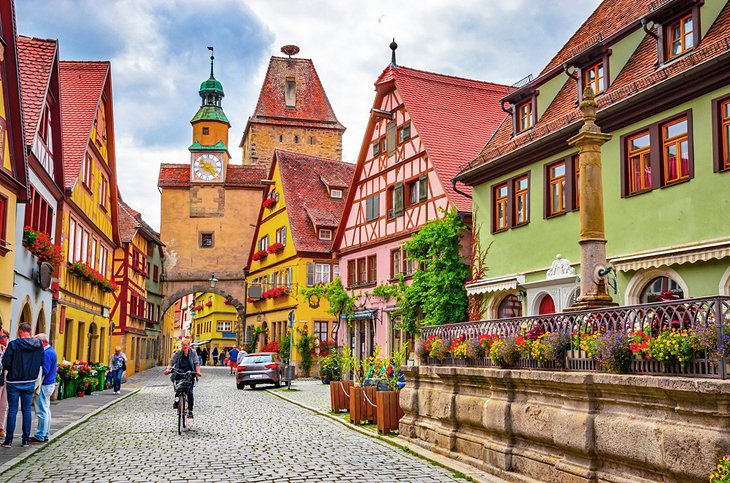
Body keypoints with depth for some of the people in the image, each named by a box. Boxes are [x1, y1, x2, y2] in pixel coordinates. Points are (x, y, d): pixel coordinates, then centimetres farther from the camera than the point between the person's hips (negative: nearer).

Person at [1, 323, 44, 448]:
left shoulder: (13, 344, -13)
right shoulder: (39, 345, -2)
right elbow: (42, 362, 2)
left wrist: (12, 369, 7)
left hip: (14, 382, -3)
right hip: (30, 382, 3)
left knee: (12, 410, 5)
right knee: (27, 410, 9)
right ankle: (26, 440, 10)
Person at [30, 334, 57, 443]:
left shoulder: (46, 353, -18)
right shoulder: (51, 350, 14)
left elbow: (44, 371, -22)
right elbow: (55, 368, 19)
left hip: (44, 385, -11)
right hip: (50, 383, 11)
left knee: (42, 411, -5)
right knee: (46, 410, 15)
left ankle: (40, 436, 0)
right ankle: (45, 434, 22)